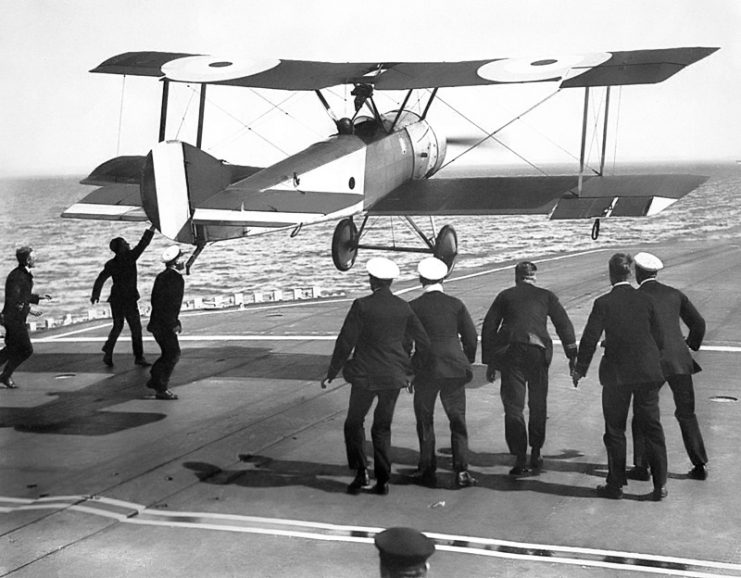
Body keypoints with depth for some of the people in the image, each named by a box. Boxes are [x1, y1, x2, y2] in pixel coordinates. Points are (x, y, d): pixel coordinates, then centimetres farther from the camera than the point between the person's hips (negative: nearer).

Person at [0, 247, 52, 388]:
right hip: (14, 319, -9)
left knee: (12, 349, 16)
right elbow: (13, 301, -26)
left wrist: (39, 297, 13)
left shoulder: (25, 274, 9)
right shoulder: (17, 277, -21)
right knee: (26, 350, -1)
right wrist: (29, 310, -23)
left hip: (15, 318, 9)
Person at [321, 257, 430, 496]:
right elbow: (423, 342, 4)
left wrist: (331, 374, -2)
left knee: (354, 423, 15)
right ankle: (382, 481, 14)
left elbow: (345, 342, -11)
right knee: (382, 428, 15)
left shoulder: (362, 306, -12)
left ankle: (361, 473, 4)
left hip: (366, 377, -4)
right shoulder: (404, 307, 1)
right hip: (394, 377, 4)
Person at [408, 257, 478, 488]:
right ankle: (461, 471, 4)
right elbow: (471, 338, 3)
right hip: (455, 369, 2)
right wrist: (466, 364, 17)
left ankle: (427, 471, 16)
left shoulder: (414, 307, -5)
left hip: (425, 371, -1)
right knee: (458, 420, 9)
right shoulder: (456, 304, 0)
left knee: (425, 421, 12)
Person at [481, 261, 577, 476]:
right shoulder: (546, 296, 14)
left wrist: (489, 362, 13)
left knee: (513, 407, 0)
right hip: (538, 351, 1)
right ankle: (536, 454, 23)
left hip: (510, 352, -1)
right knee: (538, 406, 16)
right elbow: (564, 325, 7)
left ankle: (520, 460, -8)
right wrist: (572, 355, 7)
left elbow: (488, 328, 10)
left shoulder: (505, 296, 14)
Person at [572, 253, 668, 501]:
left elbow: (590, 339, -8)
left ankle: (615, 485, 15)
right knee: (652, 428, 10)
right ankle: (660, 485, 12)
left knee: (615, 431, 9)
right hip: (648, 373, 3)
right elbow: (659, 338, 5)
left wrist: (580, 369, 4)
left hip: (616, 374, -3)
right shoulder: (646, 300, 0)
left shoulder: (603, 303, -9)